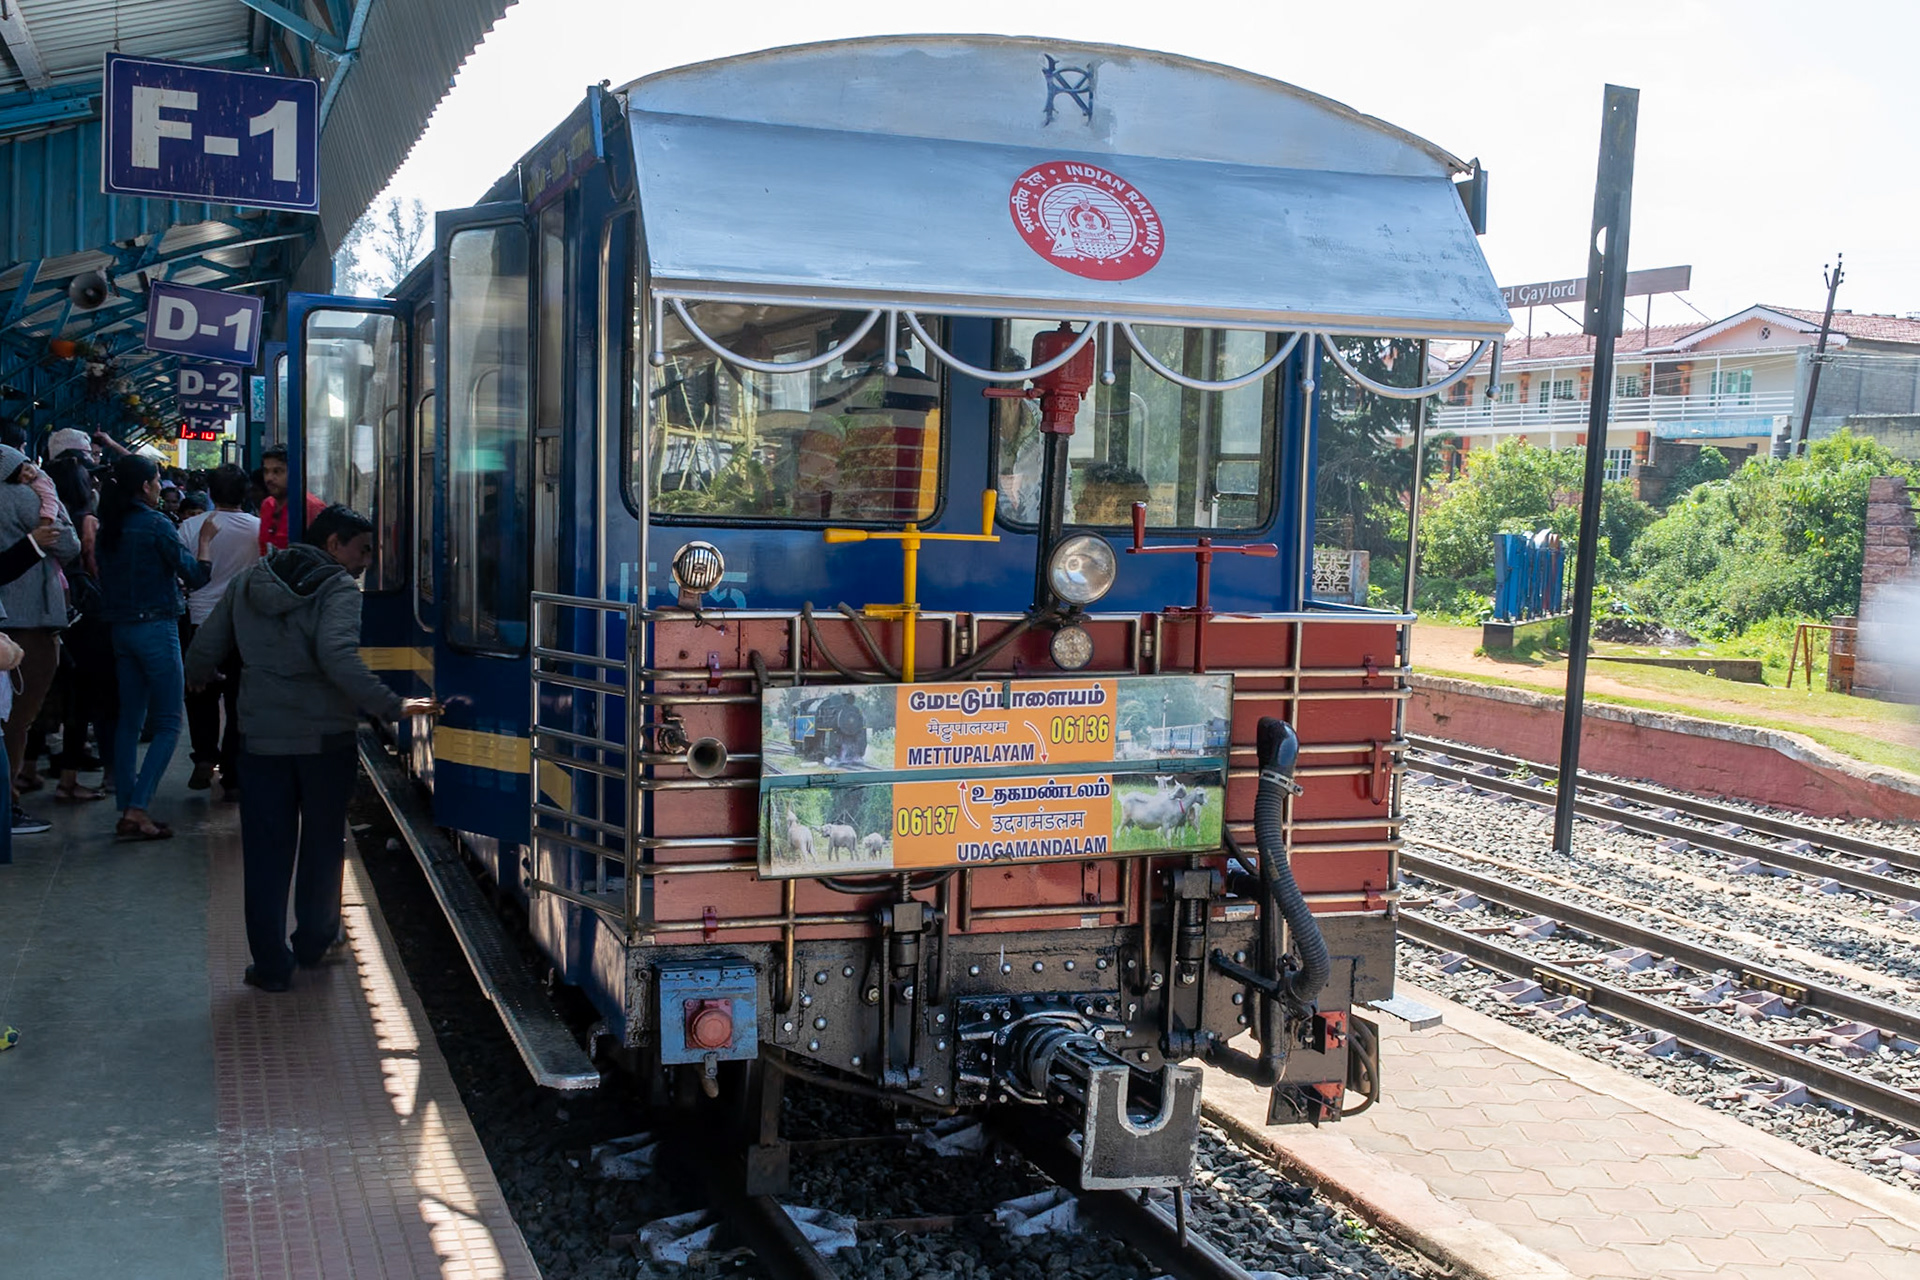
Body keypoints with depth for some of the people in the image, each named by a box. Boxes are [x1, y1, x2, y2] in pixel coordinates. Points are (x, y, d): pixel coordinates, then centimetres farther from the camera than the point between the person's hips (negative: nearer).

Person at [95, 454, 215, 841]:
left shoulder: (109, 527, 8)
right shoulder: (156, 524, -13)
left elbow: (106, 577, 16)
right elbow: (196, 575, -10)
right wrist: (205, 540, 4)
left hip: (121, 630, 8)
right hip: (156, 628, -7)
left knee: (130, 720, 12)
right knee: (169, 724, -2)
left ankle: (127, 810, 12)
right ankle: (137, 807, -12)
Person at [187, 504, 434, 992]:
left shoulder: (248, 582, 6)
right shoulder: (338, 588, -10)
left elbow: (203, 651, 9)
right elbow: (337, 658, -27)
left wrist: (197, 679, 31)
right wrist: (393, 706, -28)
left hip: (261, 736, 3)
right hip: (325, 737, -3)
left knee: (266, 852, 8)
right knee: (322, 846, 17)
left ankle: (271, 964, 9)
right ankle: (313, 944, 30)